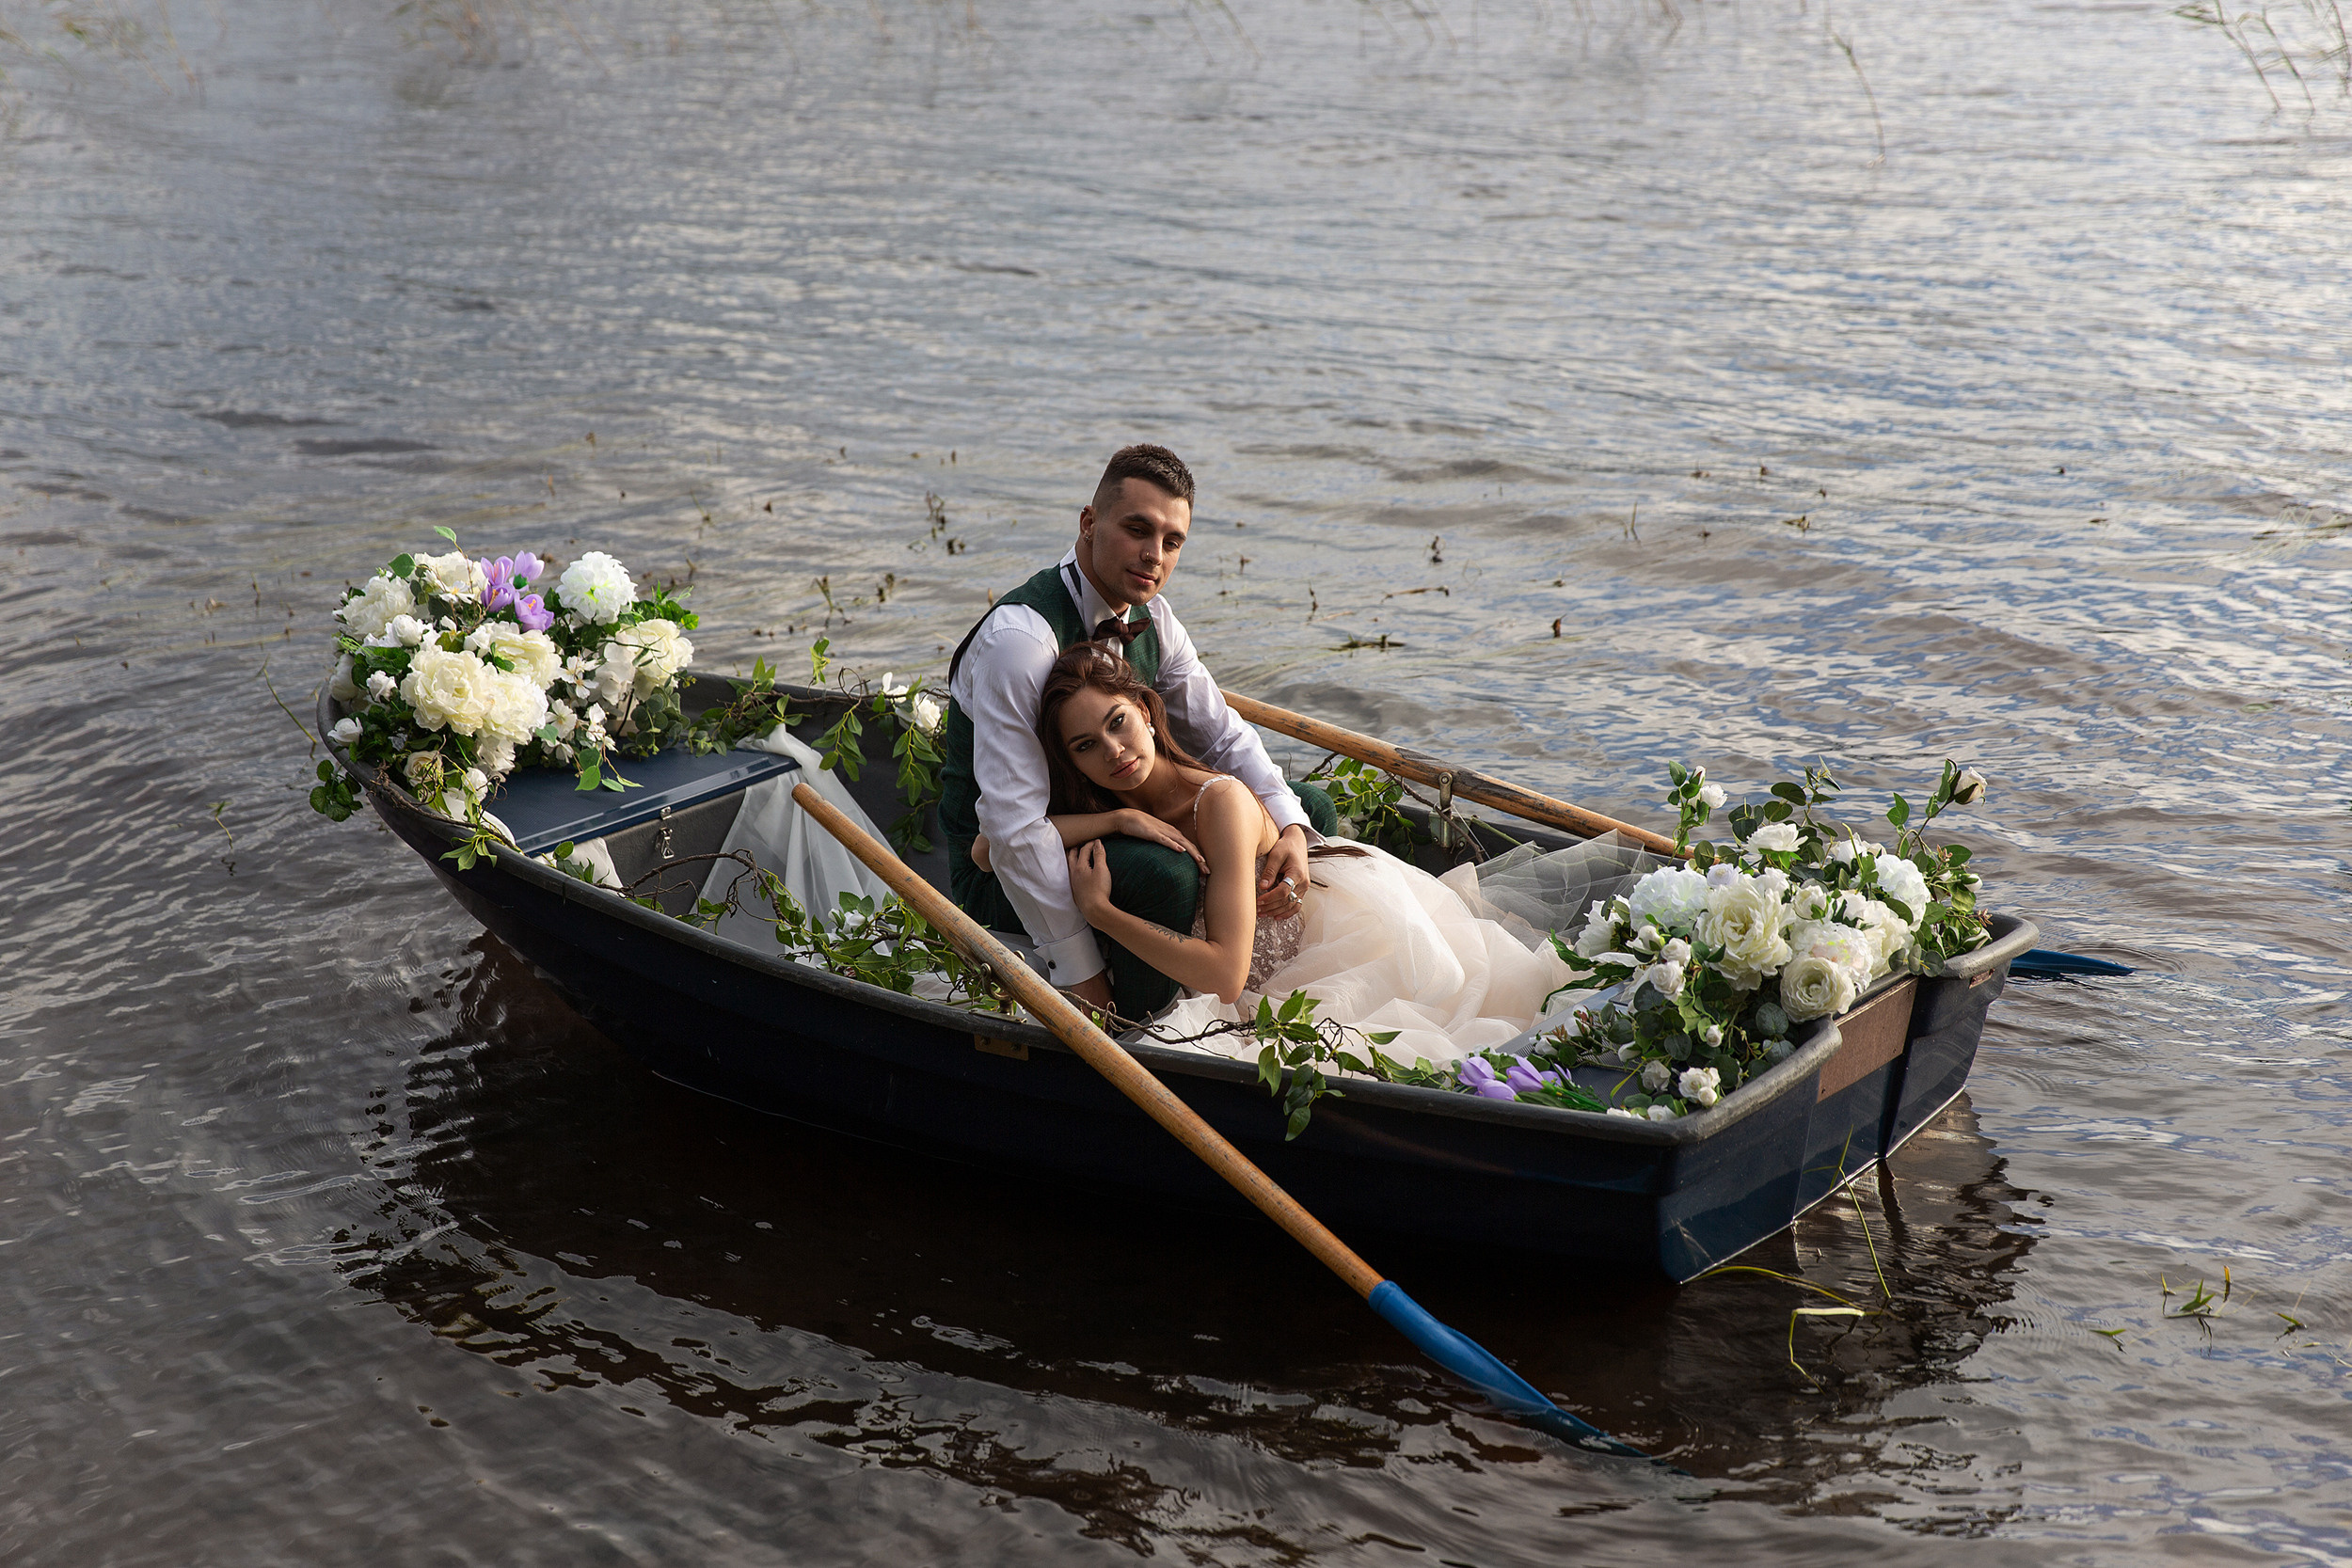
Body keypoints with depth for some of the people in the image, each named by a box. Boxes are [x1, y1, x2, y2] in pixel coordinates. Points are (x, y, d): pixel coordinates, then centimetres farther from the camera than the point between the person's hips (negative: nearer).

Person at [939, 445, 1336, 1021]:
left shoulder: (1150, 617, -2)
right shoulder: (1020, 638, -29)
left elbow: (1222, 735, 8)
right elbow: (1013, 826, -32)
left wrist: (1293, 832, -12)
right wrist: (1082, 976, -29)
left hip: (1104, 831, 9)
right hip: (1005, 870, -9)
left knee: (1311, 808, 6)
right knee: (1164, 871, -38)